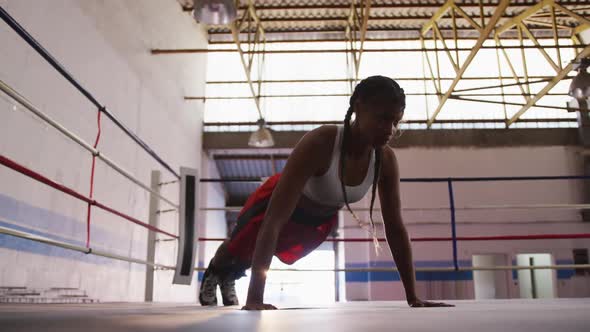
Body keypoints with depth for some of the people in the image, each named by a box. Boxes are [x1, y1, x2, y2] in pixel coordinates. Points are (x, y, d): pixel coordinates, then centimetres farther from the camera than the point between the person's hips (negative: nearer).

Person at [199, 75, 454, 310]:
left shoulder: (386, 160, -28)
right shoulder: (319, 143, -45)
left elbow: (395, 229, -19)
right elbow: (273, 220, -47)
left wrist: (413, 297, -19)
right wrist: (254, 299, -51)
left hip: (322, 218, 5)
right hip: (279, 203, -5)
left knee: (285, 253, 29)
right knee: (240, 248, 20)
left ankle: (230, 278, 63)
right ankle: (212, 274, 60)